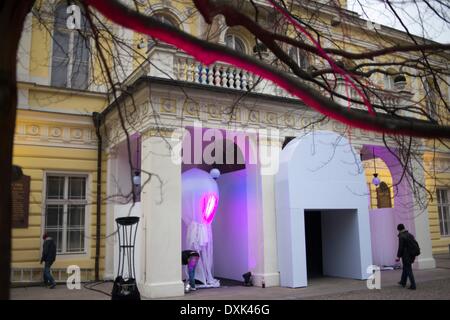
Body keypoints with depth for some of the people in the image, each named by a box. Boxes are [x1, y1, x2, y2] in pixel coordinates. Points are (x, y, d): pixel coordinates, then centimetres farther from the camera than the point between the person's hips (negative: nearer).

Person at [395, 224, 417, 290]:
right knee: (405, 269, 21)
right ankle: (403, 282, 34)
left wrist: (398, 256, -9)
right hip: (411, 256, 8)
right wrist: (413, 256, 20)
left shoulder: (401, 237, -16)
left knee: (408, 270, -2)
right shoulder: (410, 235, 9)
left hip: (406, 256, -8)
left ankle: (413, 286, -2)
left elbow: (400, 248, -17)